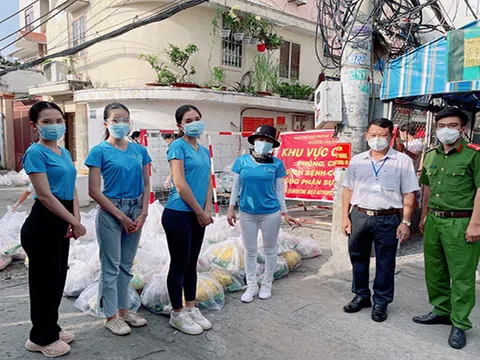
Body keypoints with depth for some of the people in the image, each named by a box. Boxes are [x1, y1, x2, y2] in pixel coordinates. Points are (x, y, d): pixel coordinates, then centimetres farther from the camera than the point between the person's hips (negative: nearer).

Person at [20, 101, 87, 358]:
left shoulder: (64, 152, 11)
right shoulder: (36, 152, -14)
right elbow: (44, 195, -20)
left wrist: (75, 219, -4)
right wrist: (75, 222, -17)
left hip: (60, 222, 8)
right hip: (43, 223, -8)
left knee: (58, 278, 18)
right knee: (44, 279, 4)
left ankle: (51, 329, 36)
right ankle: (41, 338, 22)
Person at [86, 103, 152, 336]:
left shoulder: (139, 150, 5)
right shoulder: (100, 151, -8)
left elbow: (146, 185, 8)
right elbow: (94, 191, -11)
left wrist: (143, 214, -5)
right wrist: (121, 216, -12)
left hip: (135, 211, 5)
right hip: (111, 212, -4)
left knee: (126, 265, 15)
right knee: (111, 266, 6)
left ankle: (123, 309, 30)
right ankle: (111, 315, 21)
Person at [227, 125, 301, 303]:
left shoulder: (276, 163, -2)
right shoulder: (242, 161, -1)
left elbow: (279, 190, 3)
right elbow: (236, 186, 4)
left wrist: (285, 212, 2)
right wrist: (231, 208, 1)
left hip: (271, 213, -1)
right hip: (247, 213, 1)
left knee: (270, 250, 10)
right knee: (250, 251, 10)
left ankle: (266, 285, 28)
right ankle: (251, 286, 25)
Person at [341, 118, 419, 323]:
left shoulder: (402, 161, 0)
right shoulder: (357, 160, 8)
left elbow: (409, 195, -1)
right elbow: (348, 190, 9)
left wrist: (406, 222, -7)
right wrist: (345, 217, 2)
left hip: (387, 219, -3)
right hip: (358, 216, 3)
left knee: (385, 263, 7)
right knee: (358, 258, 14)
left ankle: (381, 302, 23)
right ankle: (361, 296, 32)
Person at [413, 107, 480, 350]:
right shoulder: (431, 155, 11)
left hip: (461, 222, -6)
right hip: (434, 221, 7)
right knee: (434, 271, 16)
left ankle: (459, 324, 15)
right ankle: (441, 311, 34)